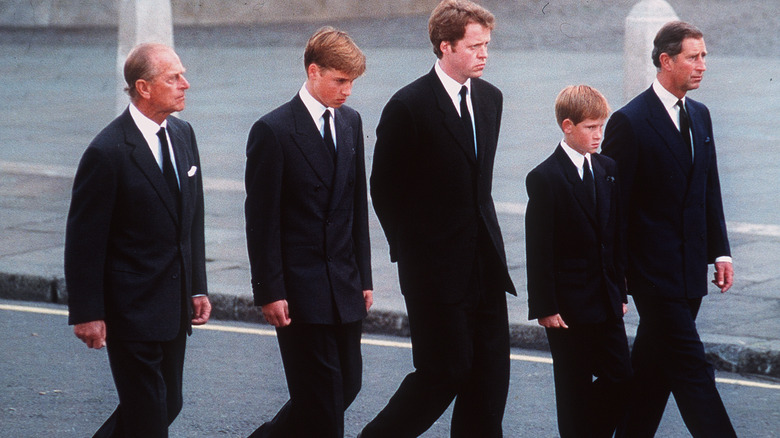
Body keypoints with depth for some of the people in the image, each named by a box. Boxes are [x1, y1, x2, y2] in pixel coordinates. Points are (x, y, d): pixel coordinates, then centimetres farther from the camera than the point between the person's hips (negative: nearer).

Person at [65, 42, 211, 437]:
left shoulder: (182, 134, 7)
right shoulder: (107, 153, -17)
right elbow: (83, 239, -14)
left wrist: (197, 287, 13)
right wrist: (86, 313, -14)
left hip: (174, 306, 8)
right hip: (131, 311, -8)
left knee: (168, 405, 14)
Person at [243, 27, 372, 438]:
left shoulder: (351, 122, 10)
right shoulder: (273, 131, -11)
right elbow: (261, 220, -11)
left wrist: (364, 276, 13)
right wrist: (269, 291, -14)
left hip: (345, 286, 7)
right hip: (299, 289, -7)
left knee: (347, 385, 10)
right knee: (321, 394, -4)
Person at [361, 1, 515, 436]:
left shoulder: (490, 98, 10)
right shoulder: (409, 106, -11)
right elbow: (384, 188, -5)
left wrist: (487, 238, 13)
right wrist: (412, 251, -3)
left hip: (486, 265, 7)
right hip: (438, 269, -7)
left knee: (491, 373, 5)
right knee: (445, 373, -5)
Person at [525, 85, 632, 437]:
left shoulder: (607, 170, 9)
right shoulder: (545, 178, -10)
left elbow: (616, 236, 14)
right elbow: (538, 251, -11)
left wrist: (620, 290, 12)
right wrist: (544, 306, -13)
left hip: (605, 301, 6)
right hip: (568, 305, -6)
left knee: (620, 377, 4)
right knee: (575, 389, 2)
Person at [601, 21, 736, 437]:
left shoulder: (699, 115, 12)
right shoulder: (629, 122, -12)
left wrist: (720, 250, 11)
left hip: (690, 269, 7)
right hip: (655, 270, -7)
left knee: (655, 366, 13)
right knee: (691, 368, -8)